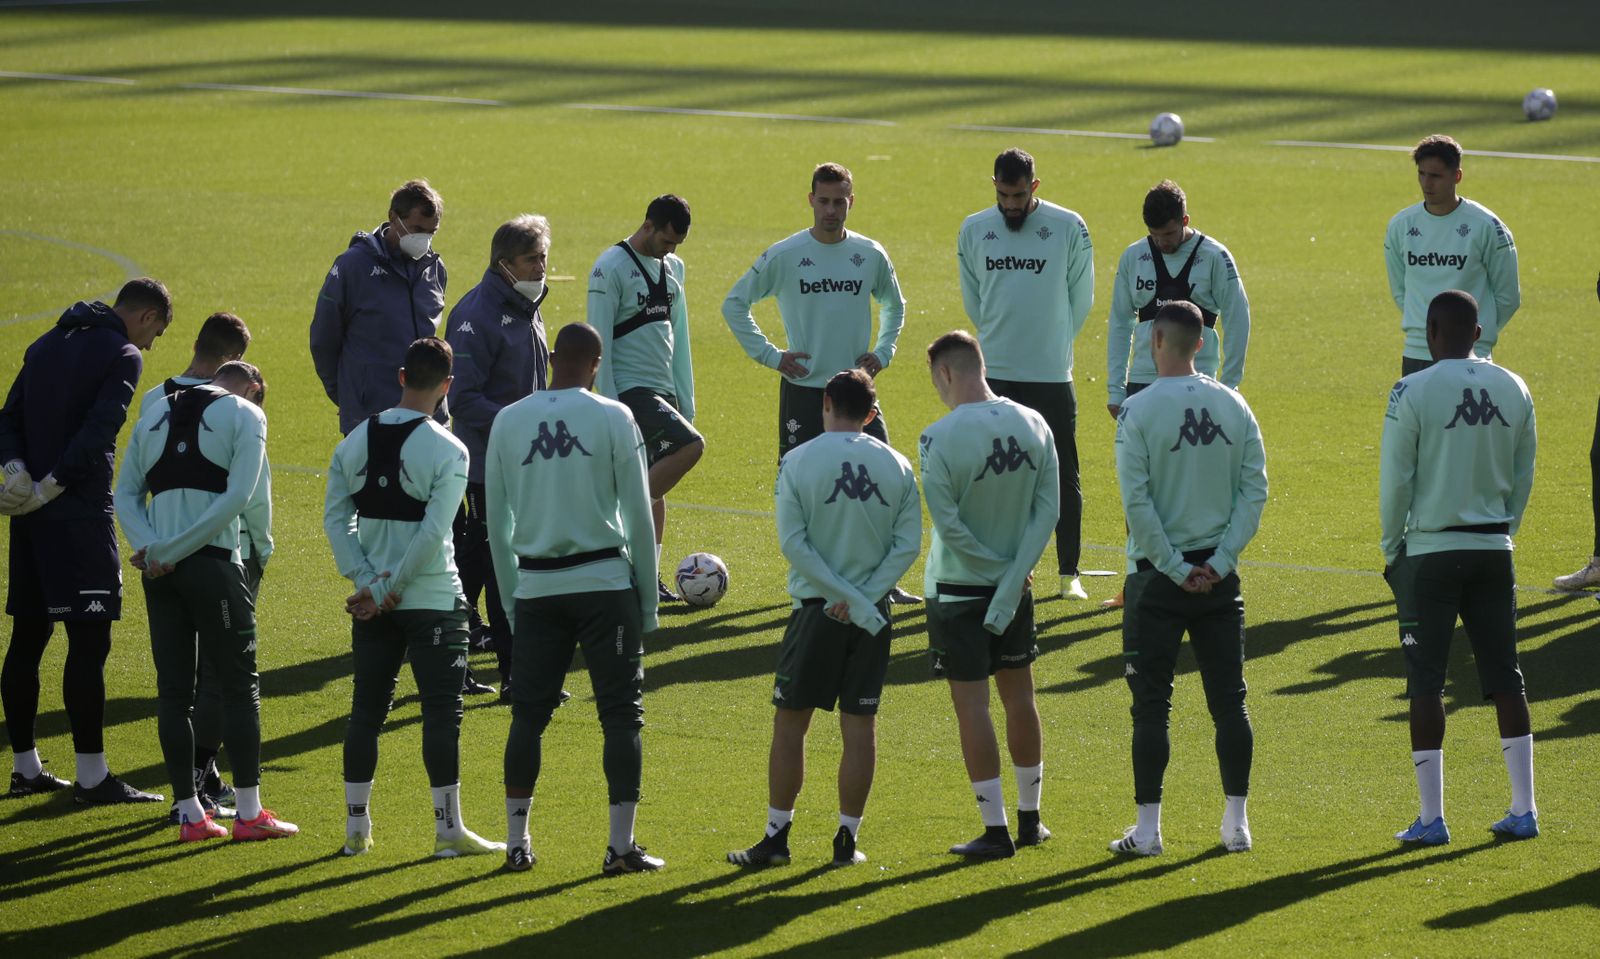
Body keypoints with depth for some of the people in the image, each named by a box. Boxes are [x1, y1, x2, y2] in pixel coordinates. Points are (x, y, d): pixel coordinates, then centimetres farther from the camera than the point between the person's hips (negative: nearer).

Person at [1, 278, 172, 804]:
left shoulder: (49, 345, 17)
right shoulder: (122, 356, -7)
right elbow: (97, 433, -19)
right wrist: (49, 488, -15)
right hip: (80, 513, -8)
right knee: (88, 642, -6)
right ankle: (91, 776, -6)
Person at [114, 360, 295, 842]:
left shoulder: (154, 414, 18)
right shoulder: (244, 414, 2)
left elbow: (126, 494, 10)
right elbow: (237, 496, -11)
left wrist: (151, 547, -4)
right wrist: (172, 551, -11)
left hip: (159, 569, 5)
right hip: (214, 564, -5)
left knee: (173, 689, 8)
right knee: (239, 684, 2)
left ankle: (189, 814, 10)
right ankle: (249, 812, 1)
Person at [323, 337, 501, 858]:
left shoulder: (356, 440, 3)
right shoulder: (447, 450, -12)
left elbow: (335, 516, 0)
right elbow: (433, 532, -18)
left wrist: (367, 582, -4)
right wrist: (387, 591, -12)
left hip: (373, 604, 5)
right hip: (434, 598, -5)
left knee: (367, 709, 11)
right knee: (442, 711, 1)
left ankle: (356, 826, 15)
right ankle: (448, 829, 2)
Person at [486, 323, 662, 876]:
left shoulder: (508, 422, 4)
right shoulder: (612, 418, -4)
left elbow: (497, 525, 8)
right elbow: (639, 516, -2)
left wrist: (510, 603, 15)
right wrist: (648, 602, 5)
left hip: (535, 587, 2)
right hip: (606, 581, -2)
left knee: (528, 714, 9)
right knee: (621, 715, 2)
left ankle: (516, 843, 11)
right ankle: (621, 846, 0)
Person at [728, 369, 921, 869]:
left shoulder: (799, 461, -5)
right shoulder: (897, 466, 2)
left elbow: (792, 542, -11)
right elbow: (908, 546, -4)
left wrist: (848, 599, -11)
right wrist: (864, 598, -9)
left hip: (816, 608, -2)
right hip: (874, 612, 2)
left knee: (790, 723, 6)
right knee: (860, 727, 7)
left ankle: (777, 837, 8)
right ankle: (847, 840, 9)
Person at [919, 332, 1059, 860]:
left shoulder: (939, 439, -19)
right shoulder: (1033, 425, -3)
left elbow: (948, 523, -20)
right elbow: (1048, 509, -6)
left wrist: (1000, 569, -9)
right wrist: (1015, 574, -10)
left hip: (958, 588, -5)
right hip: (1016, 584, 5)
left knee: (971, 704, 2)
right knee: (1019, 696, 17)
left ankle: (995, 829, 2)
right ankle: (1030, 819, 27)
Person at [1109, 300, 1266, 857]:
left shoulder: (1139, 411, -11)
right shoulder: (1233, 406, 2)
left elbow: (1137, 503, -15)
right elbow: (1255, 490, -1)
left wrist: (1174, 568, -9)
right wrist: (1218, 560, -3)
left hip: (1158, 579, -4)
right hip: (1219, 579, 4)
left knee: (1151, 706, 2)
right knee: (1229, 701, 10)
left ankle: (1148, 827, 3)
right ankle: (1236, 822, 12)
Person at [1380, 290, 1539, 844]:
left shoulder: (1413, 393, -11)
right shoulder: (1513, 391, 4)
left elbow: (1395, 483, -8)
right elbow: (1523, 478, 10)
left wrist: (1392, 550, 4)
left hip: (1430, 551, -4)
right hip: (1493, 549, 4)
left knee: (1425, 682, 1)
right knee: (1504, 677, 10)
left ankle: (1431, 818, 0)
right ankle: (1523, 810, 10)